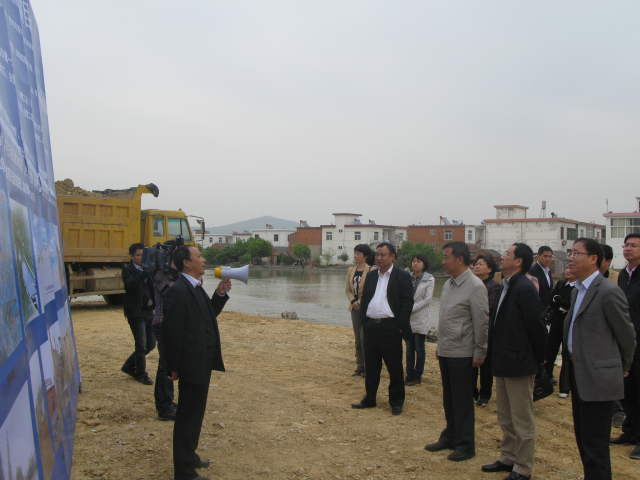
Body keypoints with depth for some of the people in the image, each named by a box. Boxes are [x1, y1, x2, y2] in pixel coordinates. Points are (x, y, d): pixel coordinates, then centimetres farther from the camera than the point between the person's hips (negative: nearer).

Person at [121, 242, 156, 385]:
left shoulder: (147, 269, 12)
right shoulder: (128, 270, -6)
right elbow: (132, 284, -25)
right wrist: (146, 271, -32)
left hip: (149, 311, 7)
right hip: (136, 313, -7)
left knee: (150, 344, 11)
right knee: (141, 345, -3)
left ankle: (129, 366, 28)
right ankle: (141, 374, 12)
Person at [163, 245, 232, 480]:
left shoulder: (196, 288, 10)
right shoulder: (178, 291, -21)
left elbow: (208, 315, 17)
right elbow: (172, 332, -21)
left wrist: (220, 294, 3)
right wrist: (175, 368, -17)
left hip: (203, 363, 10)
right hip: (191, 364, -10)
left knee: (195, 413, 22)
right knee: (188, 417, 1)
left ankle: (189, 457, 38)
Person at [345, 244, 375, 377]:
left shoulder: (371, 270, -9)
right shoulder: (351, 270, 10)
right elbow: (348, 289, 12)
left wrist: (360, 302, -12)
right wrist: (353, 301, -4)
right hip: (355, 308, 6)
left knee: (364, 337, -6)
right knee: (358, 339, 10)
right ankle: (359, 367, 18)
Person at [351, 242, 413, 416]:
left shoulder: (402, 277, -3)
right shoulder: (371, 275, 14)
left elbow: (408, 302, -7)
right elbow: (364, 299, 15)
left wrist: (400, 325, -12)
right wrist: (364, 320, 5)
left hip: (390, 328, -5)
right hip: (370, 326, 5)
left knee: (394, 366, 4)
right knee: (371, 365, 13)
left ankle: (396, 401, 16)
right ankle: (369, 398, 24)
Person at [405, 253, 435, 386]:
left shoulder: (429, 279, -1)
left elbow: (427, 299, -7)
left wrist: (412, 309, -13)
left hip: (420, 318, -3)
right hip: (407, 318, 3)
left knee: (419, 348, 3)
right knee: (409, 348, 9)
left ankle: (418, 376, 13)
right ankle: (409, 374, 17)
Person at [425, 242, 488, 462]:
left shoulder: (475, 286, -15)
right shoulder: (448, 284, 10)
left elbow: (481, 322, -15)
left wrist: (479, 352, -13)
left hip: (462, 353, -8)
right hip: (445, 351, 8)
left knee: (463, 401, 3)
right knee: (448, 399, 17)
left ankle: (465, 446, 16)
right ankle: (449, 437, 31)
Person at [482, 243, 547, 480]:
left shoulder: (524, 288, -19)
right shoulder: (505, 287, 11)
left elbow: (537, 326, -17)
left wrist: (539, 359, -8)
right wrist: (494, 354, 13)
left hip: (519, 363, -10)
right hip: (503, 363, 10)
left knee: (522, 420, 4)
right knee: (505, 417, 20)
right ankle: (508, 458, 34)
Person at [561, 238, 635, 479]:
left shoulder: (609, 292, -16)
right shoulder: (577, 290, 12)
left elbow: (627, 336, -8)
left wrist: (622, 367, 6)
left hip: (598, 377, -9)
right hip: (578, 375, 9)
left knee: (595, 446, 0)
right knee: (583, 440, 19)